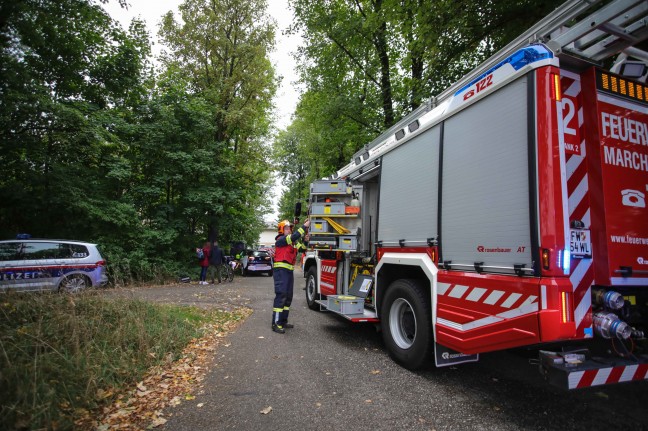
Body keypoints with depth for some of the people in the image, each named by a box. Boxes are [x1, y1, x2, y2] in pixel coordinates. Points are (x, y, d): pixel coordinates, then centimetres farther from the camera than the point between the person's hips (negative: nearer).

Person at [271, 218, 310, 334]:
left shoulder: (292, 242, 18)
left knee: (288, 297, 12)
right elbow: (294, 237, -23)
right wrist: (304, 226, -20)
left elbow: (302, 247, 11)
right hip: (281, 270, -9)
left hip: (289, 271, 9)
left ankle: (283, 321, 20)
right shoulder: (280, 240, -9)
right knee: (281, 296, -12)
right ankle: (276, 324, -10)